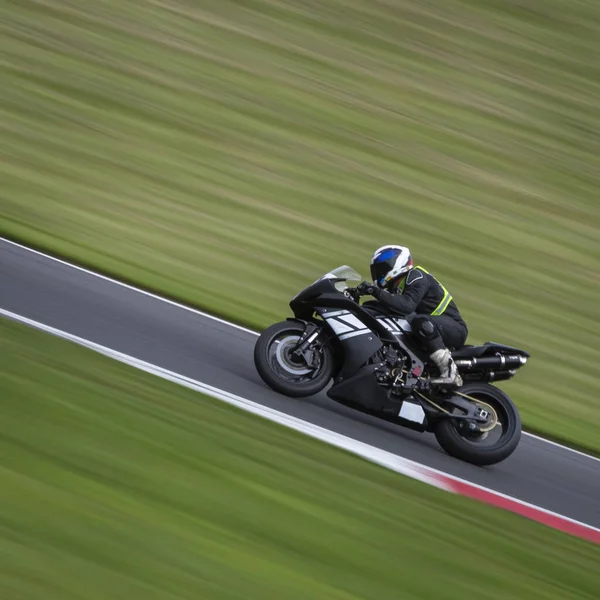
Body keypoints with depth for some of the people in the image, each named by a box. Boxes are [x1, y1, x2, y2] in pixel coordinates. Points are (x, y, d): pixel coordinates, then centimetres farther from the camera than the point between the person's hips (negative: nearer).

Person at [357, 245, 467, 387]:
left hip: (454, 328, -10)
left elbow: (407, 306, -31)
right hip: (433, 328, 10)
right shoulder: (397, 286, 15)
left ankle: (450, 373, -36)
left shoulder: (415, 276, -14)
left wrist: (377, 292, -34)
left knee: (420, 321, -39)